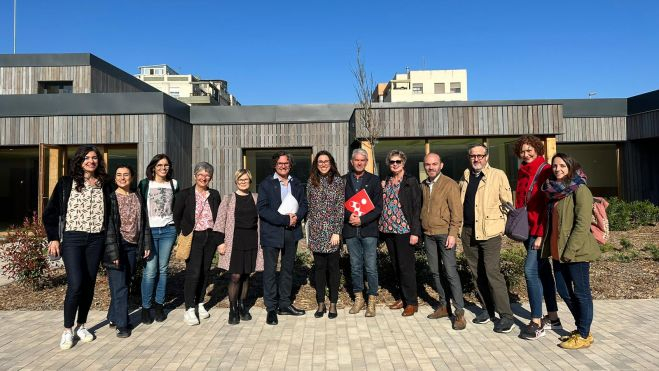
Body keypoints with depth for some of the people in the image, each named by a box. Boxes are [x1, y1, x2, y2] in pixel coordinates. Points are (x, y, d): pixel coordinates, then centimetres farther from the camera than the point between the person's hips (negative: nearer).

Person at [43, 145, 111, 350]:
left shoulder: (103, 185, 8)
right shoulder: (66, 182, 1)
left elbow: (108, 213, 12)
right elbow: (51, 211, 3)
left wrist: (107, 239, 6)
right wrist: (53, 238, -4)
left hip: (96, 240, 3)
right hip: (72, 238, -3)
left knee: (89, 284, 7)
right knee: (75, 284, -11)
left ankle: (81, 326, 23)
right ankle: (67, 329, 7)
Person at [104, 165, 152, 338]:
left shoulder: (138, 198, 9)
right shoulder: (110, 198, -6)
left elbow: (143, 223, 12)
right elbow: (108, 226, -11)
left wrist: (146, 245, 7)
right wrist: (113, 251, -17)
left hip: (133, 247, 5)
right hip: (117, 247, -5)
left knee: (125, 284, 12)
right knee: (119, 286, -2)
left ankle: (114, 317, 27)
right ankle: (122, 324, 7)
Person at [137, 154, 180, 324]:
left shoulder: (173, 184, 10)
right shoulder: (145, 184, 2)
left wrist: (177, 228, 9)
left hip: (168, 230, 2)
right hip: (149, 230, -2)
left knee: (163, 269, 6)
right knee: (150, 270, -6)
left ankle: (159, 305, 18)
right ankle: (146, 307, 8)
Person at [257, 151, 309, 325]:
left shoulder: (297, 184, 12)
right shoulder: (266, 184, -3)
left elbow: (304, 204, 9)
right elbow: (262, 209, -13)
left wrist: (297, 217, -12)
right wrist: (285, 219, -18)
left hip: (292, 232, 5)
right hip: (271, 232, -4)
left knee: (288, 268, 13)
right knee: (270, 270, 0)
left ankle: (285, 304, 25)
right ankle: (271, 308, 10)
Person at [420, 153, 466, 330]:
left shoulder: (450, 184, -6)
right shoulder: (423, 185, 11)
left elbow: (456, 211, -9)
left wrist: (452, 234, -15)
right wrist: (421, 231, 8)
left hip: (444, 234, -6)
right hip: (428, 234, 6)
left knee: (451, 272, -7)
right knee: (435, 272, 10)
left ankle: (459, 312, 0)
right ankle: (443, 306, 22)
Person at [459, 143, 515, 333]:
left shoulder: (498, 175, -1)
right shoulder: (465, 177, 13)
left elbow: (508, 203, -1)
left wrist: (500, 224, -7)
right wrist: (460, 226, 13)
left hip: (489, 232, -5)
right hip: (468, 232, 6)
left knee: (492, 272, -11)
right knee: (477, 273, 11)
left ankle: (506, 316, -1)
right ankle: (487, 309, 25)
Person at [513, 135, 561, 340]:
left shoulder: (545, 171, -10)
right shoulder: (522, 172, 12)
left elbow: (548, 205, -15)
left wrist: (541, 234, -18)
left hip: (540, 231, -8)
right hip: (527, 229, 8)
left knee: (531, 270, -13)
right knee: (543, 270, 13)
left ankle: (537, 322, -5)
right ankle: (553, 317, 24)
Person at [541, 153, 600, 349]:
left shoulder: (580, 190, -11)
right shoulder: (554, 190, 13)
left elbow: (582, 224, -17)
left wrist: (570, 251, -19)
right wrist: (549, 247, 13)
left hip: (576, 252, -8)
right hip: (558, 252, 8)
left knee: (581, 292, 4)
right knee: (563, 290, 15)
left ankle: (584, 335, 17)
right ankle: (580, 327, 33)